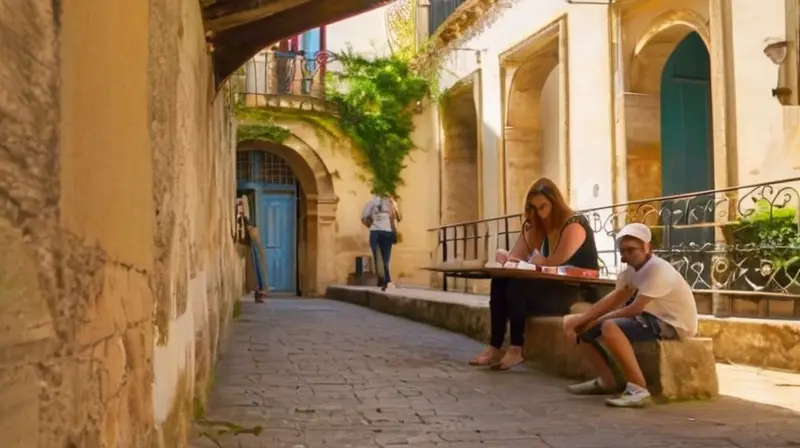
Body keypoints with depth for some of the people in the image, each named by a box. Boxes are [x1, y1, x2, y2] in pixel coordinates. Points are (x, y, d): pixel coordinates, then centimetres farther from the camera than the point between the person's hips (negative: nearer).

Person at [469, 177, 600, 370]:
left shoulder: (574, 226, -13)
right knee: (500, 282, -14)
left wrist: (537, 263, -2)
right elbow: (515, 258, 5)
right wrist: (505, 258, -18)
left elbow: (554, 263, -20)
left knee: (517, 285, -28)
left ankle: (517, 349, -22)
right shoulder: (539, 227, 12)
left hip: (579, 295, -8)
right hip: (552, 289, 8)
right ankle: (495, 346, -19)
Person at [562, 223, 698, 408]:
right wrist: (580, 319, -12)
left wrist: (598, 321, -13)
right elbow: (614, 299, -1)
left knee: (609, 327, -34)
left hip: (673, 325, -9)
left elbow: (635, 309, -24)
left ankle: (638, 390, -33)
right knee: (584, 330, 4)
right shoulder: (633, 268, 5)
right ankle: (606, 381, 15)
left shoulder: (657, 269, -23)